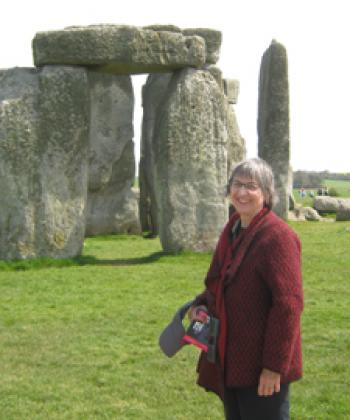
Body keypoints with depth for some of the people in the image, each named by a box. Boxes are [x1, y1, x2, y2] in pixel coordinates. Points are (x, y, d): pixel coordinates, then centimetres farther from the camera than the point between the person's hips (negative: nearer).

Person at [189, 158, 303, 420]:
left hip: (261, 368, -8)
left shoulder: (277, 236, -17)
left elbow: (288, 304, -20)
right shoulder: (232, 231, 10)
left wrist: (275, 365, -21)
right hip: (230, 362, 9)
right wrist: (202, 304, 2)